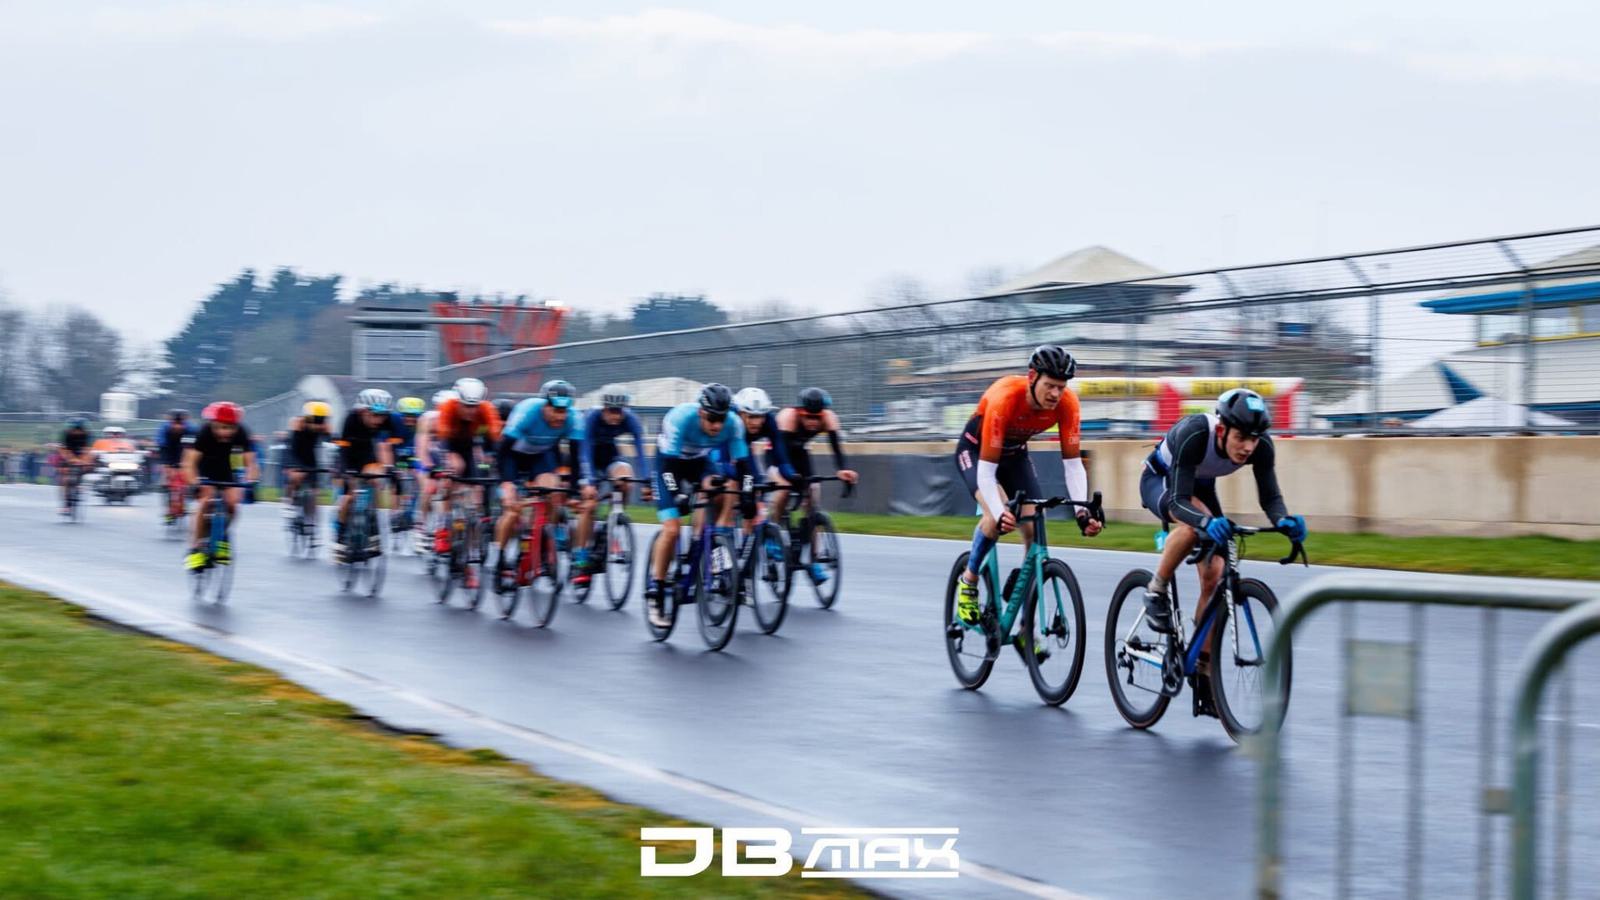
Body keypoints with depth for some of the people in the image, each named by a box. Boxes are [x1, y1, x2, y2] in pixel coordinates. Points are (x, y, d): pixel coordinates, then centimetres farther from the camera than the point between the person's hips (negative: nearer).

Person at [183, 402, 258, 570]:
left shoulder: (240, 433, -24)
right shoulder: (205, 432, -31)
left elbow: (250, 461, -26)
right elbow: (189, 462, -37)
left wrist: (249, 481, -45)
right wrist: (195, 483, -53)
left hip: (224, 470, 3)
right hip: (204, 470, -3)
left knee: (232, 501, -21)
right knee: (207, 498, -28)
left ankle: (222, 539, 5)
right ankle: (195, 548, -20)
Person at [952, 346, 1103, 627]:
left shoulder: (1066, 403, -25)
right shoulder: (1004, 399, -38)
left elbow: (1073, 464, -21)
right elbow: (986, 470, -38)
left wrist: (1082, 512, -36)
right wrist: (1000, 513, -52)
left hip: (1015, 453, 4)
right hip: (975, 450, -4)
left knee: (1036, 531, -11)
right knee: (998, 517, -33)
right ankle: (968, 581, -6)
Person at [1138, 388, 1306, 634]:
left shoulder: (1262, 447, -27)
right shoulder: (1194, 435, -40)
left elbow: (1270, 497, -22)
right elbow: (1179, 501, -43)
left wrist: (1284, 520, -44)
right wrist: (1208, 522, -63)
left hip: (1201, 486, 5)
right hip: (1160, 480, -5)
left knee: (1213, 576, -7)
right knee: (1193, 525, -38)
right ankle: (1156, 592, -17)